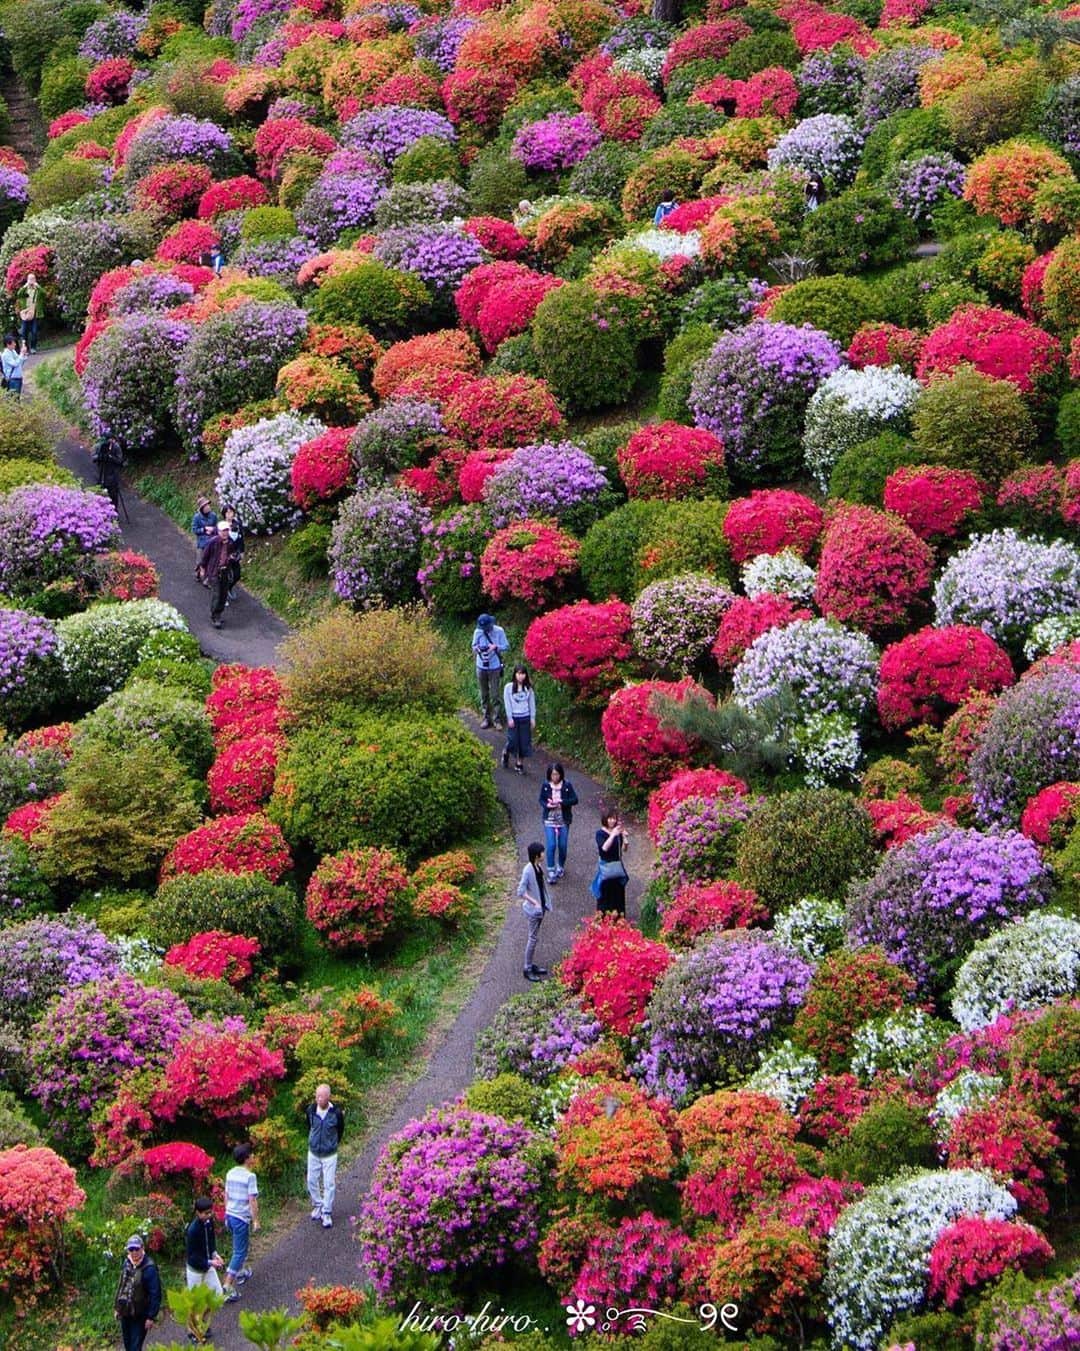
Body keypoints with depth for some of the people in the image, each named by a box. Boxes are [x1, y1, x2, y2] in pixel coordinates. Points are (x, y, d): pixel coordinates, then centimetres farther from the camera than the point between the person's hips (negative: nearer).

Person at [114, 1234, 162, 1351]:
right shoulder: (127, 1264, 1)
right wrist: (117, 1307, 15)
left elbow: (155, 1294, -19)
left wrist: (151, 1317, -18)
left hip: (140, 1316, -7)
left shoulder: (149, 1268, -20)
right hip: (125, 1313, 7)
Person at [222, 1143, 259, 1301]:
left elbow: (226, 1195, 12)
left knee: (241, 1247, 29)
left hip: (230, 1215, 8)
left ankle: (243, 1271, 47)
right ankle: (228, 1285, -6)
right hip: (242, 1217, -8)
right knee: (239, 1252, -2)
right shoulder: (250, 1177, -19)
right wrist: (256, 1220, -11)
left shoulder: (230, 1174, 3)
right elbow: (252, 1201, -18)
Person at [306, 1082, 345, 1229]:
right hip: (313, 1152, 3)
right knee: (312, 1181, 12)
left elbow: (340, 1130, -1)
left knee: (329, 1184, 2)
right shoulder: (311, 1110, -13)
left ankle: (327, 1213, 13)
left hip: (329, 1154, -3)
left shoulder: (336, 1113, -21)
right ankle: (317, 1205, 35)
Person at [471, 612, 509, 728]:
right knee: (484, 695, 10)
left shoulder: (499, 631, -11)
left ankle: (496, 719, 7)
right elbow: (474, 646, 5)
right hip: (481, 667, 2)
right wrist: (477, 648, -19)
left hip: (494, 667, -2)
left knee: (495, 695, 0)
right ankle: (485, 718, 20)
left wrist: (496, 647, -23)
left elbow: (506, 647, -4)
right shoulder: (477, 632, -5)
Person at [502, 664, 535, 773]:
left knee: (524, 741, 3)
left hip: (525, 718, 2)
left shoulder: (528, 688, 2)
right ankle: (505, 753, 31)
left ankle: (519, 764, 13)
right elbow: (507, 703, -6)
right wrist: (510, 718, -9)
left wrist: (532, 718, 2)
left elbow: (532, 704, 6)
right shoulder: (509, 687, -6)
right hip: (513, 718, -2)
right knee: (513, 740, -2)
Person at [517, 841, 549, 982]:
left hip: (540, 906, 8)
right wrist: (534, 902, -25)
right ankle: (527, 969, 7)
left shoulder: (539, 867, 2)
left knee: (534, 937, 17)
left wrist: (544, 903, 15)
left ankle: (532, 965, 27)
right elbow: (521, 891, -23)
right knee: (533, 938, -1)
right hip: (533, 908, -8)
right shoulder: (528, 870, -24)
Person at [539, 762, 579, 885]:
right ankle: (551, 872, 0)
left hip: (563, 820, 1)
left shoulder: (567, 786, -7)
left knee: (562, 846, 7)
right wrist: (547, 805, -18)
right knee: (551, 845, -8)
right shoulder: (545, 786, -4)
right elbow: (541, 800, 4)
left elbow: (575, 800, -9)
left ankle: (560, 867, 31)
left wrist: (560, 802, -21)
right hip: (549, 820, -1)